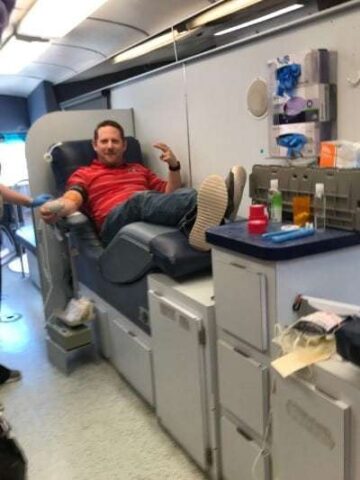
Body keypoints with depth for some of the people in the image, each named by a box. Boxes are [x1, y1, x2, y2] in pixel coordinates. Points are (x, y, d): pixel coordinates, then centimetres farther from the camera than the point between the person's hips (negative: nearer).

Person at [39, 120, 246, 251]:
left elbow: (169, 194, 25)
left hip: (157, 218, 4)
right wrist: (57, 208, -22)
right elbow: (72, 200, 3)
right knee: (141, 199, -39)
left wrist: (174, 166, 6)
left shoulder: (139, 169, 34)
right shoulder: (83, 174, 24)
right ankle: (210, 208, -70)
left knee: (185, 194, -28)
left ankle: (195, 225, -68)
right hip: (114, 222, -4)